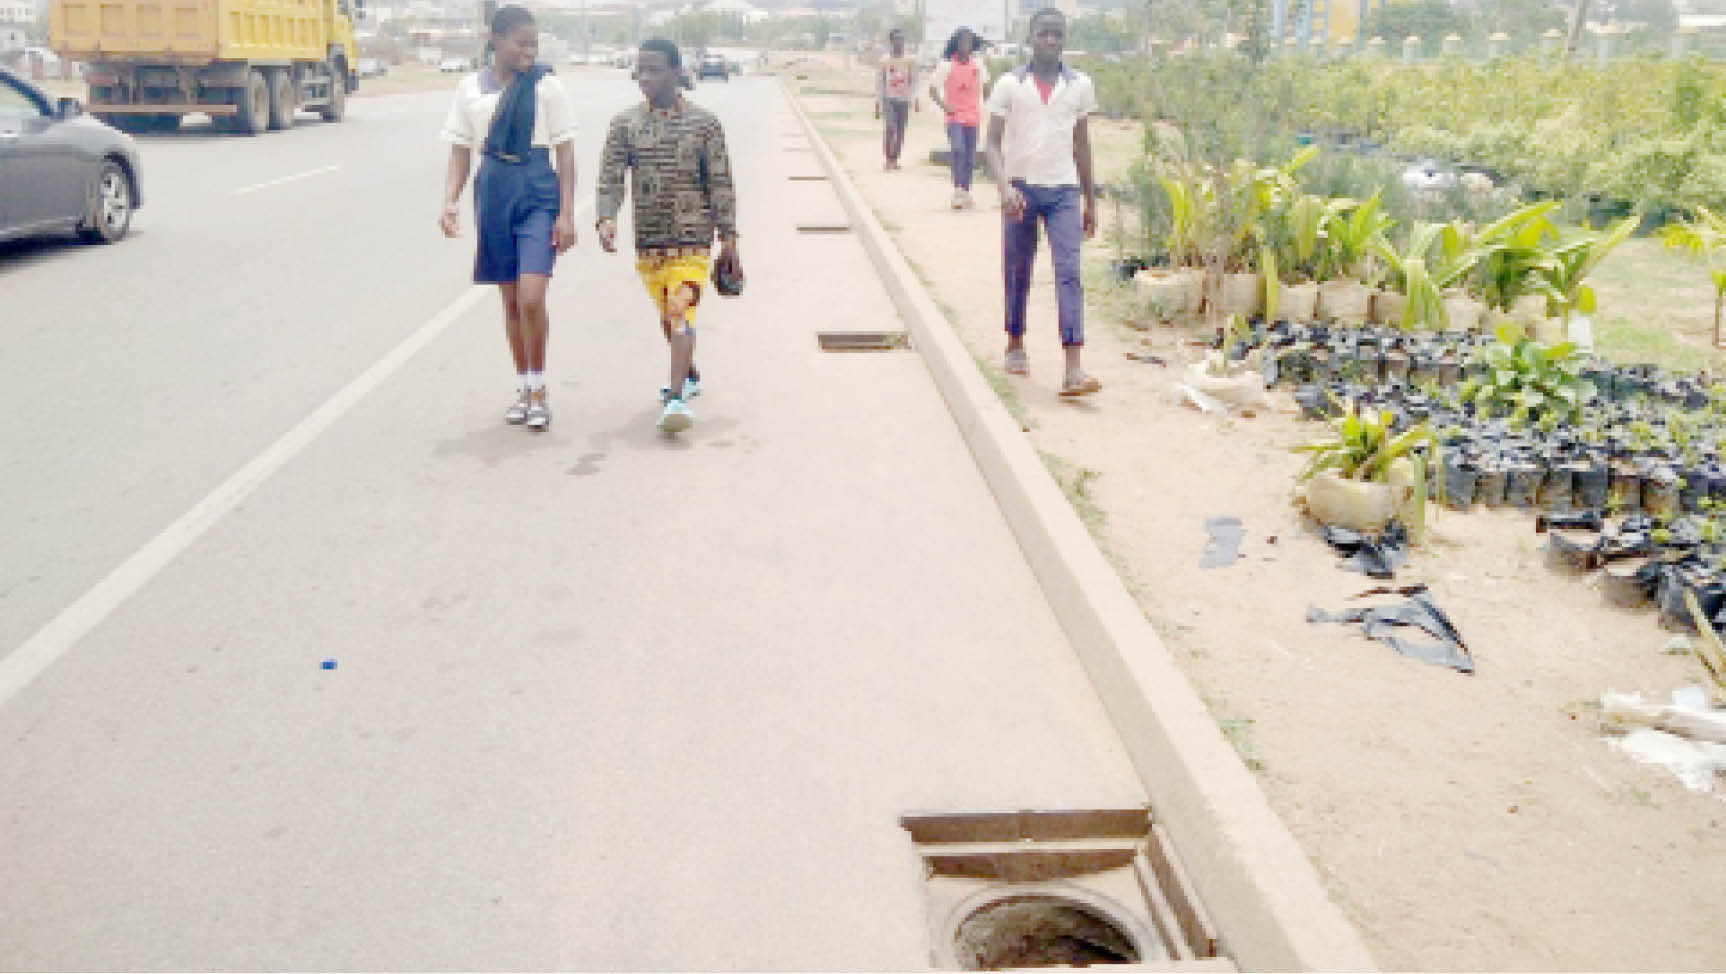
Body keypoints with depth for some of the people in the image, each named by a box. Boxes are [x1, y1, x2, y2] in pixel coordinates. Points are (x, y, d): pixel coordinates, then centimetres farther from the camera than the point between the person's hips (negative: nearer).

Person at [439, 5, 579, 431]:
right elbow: (460, 154, 11)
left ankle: (538, 390, 4)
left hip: (538, 193, -3)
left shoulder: (547, 85, -1)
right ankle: (524, 388, 23)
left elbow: (565, 153, -1)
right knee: (510, 300, 10)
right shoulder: (470, 88, 6)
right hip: (492, 192, 3)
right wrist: (450, 203, -4)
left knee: (532, 300, -14)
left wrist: (566, 214, -7)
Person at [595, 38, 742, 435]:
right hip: (648, 238, 4)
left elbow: (721, 183, 0)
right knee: (667, 318, 17)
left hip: (692, 238, -4)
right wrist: (606, 219, -20)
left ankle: (677, 397, -25)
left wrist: (728, 238, -2)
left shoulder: (703, 123, -1)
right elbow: (611, 179, -1)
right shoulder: (625, 124, 3)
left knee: (680, 313, -18)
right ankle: (689, 375, 40)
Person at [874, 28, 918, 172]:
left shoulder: (910, 61, 6)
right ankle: (888, 159, -14)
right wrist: (877, 104, 0)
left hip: (904, 100, 3)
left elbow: (913, 81, 8)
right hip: (889, 99, -3)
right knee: (890, 127, -19)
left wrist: (915, 100, -3)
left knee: (900, 131, 4)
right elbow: (879, 83, 4)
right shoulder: (885, 61, 2)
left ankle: (895, 160, 15)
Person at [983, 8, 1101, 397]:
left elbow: (1081, 145, 14)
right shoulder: (1010, 85, 0)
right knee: (1017, 273, 10)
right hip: (1021, 188, 0)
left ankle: (1073, 370, -18)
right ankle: (1016, 344, 32)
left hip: (1064, 190, 0)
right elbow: (992, 143, -3)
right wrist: (1004, 186, -20)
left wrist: (1090, 201, 15)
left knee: (1069, 273, -11)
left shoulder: (1080, 85, 7)